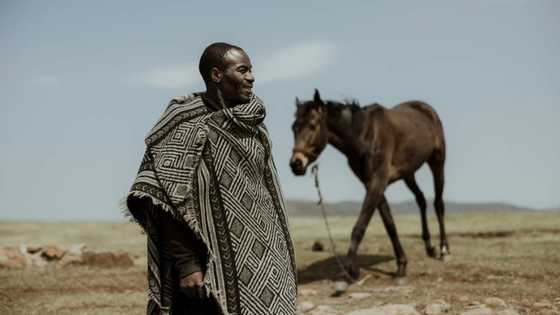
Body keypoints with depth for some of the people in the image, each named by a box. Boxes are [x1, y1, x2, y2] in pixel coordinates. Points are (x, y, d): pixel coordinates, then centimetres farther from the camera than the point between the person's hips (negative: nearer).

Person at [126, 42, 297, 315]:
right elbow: (169, 202, -16)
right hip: (217, 267, -7)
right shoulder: (190, 127, -11)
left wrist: (278, 259, 16)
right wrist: (186, 264, -22)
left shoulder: (251, 126, 11)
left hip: (262, 265, 7)